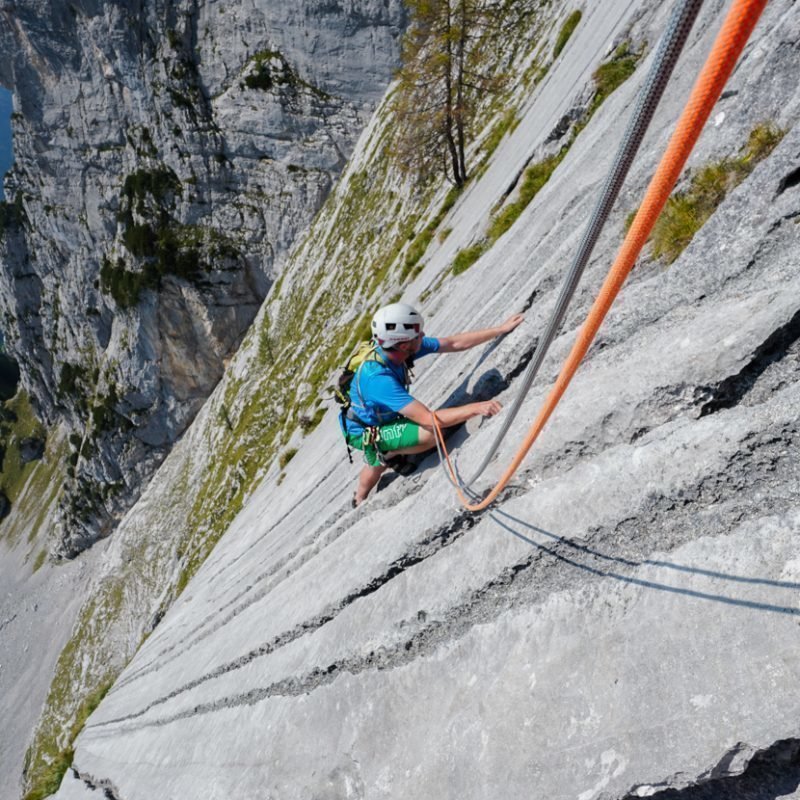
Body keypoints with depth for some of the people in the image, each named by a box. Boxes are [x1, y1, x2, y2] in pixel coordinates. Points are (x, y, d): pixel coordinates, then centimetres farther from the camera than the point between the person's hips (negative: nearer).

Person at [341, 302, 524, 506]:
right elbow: (429, 420, -43)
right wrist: (476, 408, -41)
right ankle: (388, 455, 3)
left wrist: (502, 329, -7)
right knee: (433, 434, -25)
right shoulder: (378, 378, -42)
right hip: (364, 433, -8)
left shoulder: (400, 348, -20)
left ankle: (360, 501, 60)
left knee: (379, 462, 34)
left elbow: (454, 343, -10)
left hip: (378, 419, 8)